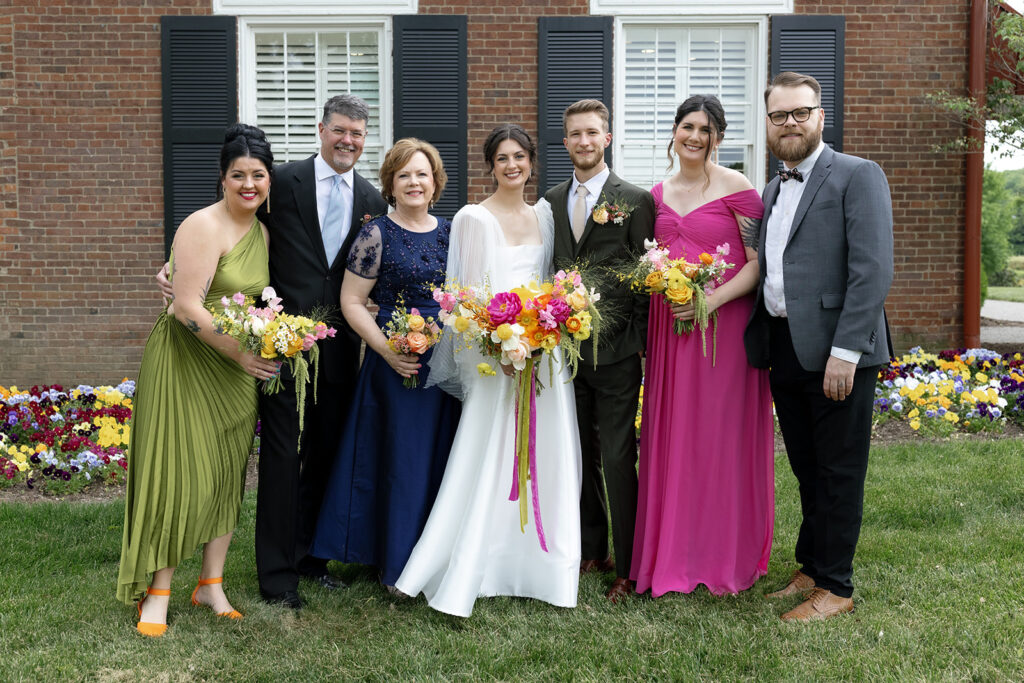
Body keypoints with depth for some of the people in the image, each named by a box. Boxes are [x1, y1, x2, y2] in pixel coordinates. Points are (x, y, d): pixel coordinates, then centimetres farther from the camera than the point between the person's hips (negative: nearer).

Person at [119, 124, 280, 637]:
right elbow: (188, 307, -22)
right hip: (186, 359, -7)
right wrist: (239, 354, -21)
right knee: (178, 473, -2)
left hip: (239, 367, 7)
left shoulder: (262, 232, 8)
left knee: (225, 475, 11)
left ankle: (211, 585, 23)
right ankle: (158, 593, 12)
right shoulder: (203, 227, -16)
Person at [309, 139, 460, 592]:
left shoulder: (451, 232, 11)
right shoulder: (376, 235, -4)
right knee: (403, 459, 0)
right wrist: (387, 350, -16)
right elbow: (351, 302, -6)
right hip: (398, 363, -5)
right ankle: (397, 567, 14)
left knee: (442, 459, 10)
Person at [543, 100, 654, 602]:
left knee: (618, 460, -1)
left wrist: (642, 344, -6)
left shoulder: (635, 200, -1)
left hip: (616, 352, -4)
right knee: (578, 456, 13)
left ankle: (627, 567, 10)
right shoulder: (550, 201, 12)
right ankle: (591, 550, 28)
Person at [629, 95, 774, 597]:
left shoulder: (736, 188, -5)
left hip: (724, 325, -5)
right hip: (668, 327, 5)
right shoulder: (658, 194, 13)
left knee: (721, 435, 1)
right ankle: (675, 552, 21)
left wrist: (714, 300, -19)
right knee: (671, 435, 8)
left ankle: (728, 557, 16)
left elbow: (758, 263, -8)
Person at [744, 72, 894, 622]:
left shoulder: (857, 176, -6)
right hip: (783, 351, 7)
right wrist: (758, 342, 6)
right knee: (807, 472, 18)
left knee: (838, 474, 4)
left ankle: (835, 587, 16)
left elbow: (873, 272, -15)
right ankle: (811, 569, 31)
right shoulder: (773, 190, 17)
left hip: (836, 351, -7)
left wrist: (845, 351, -21)